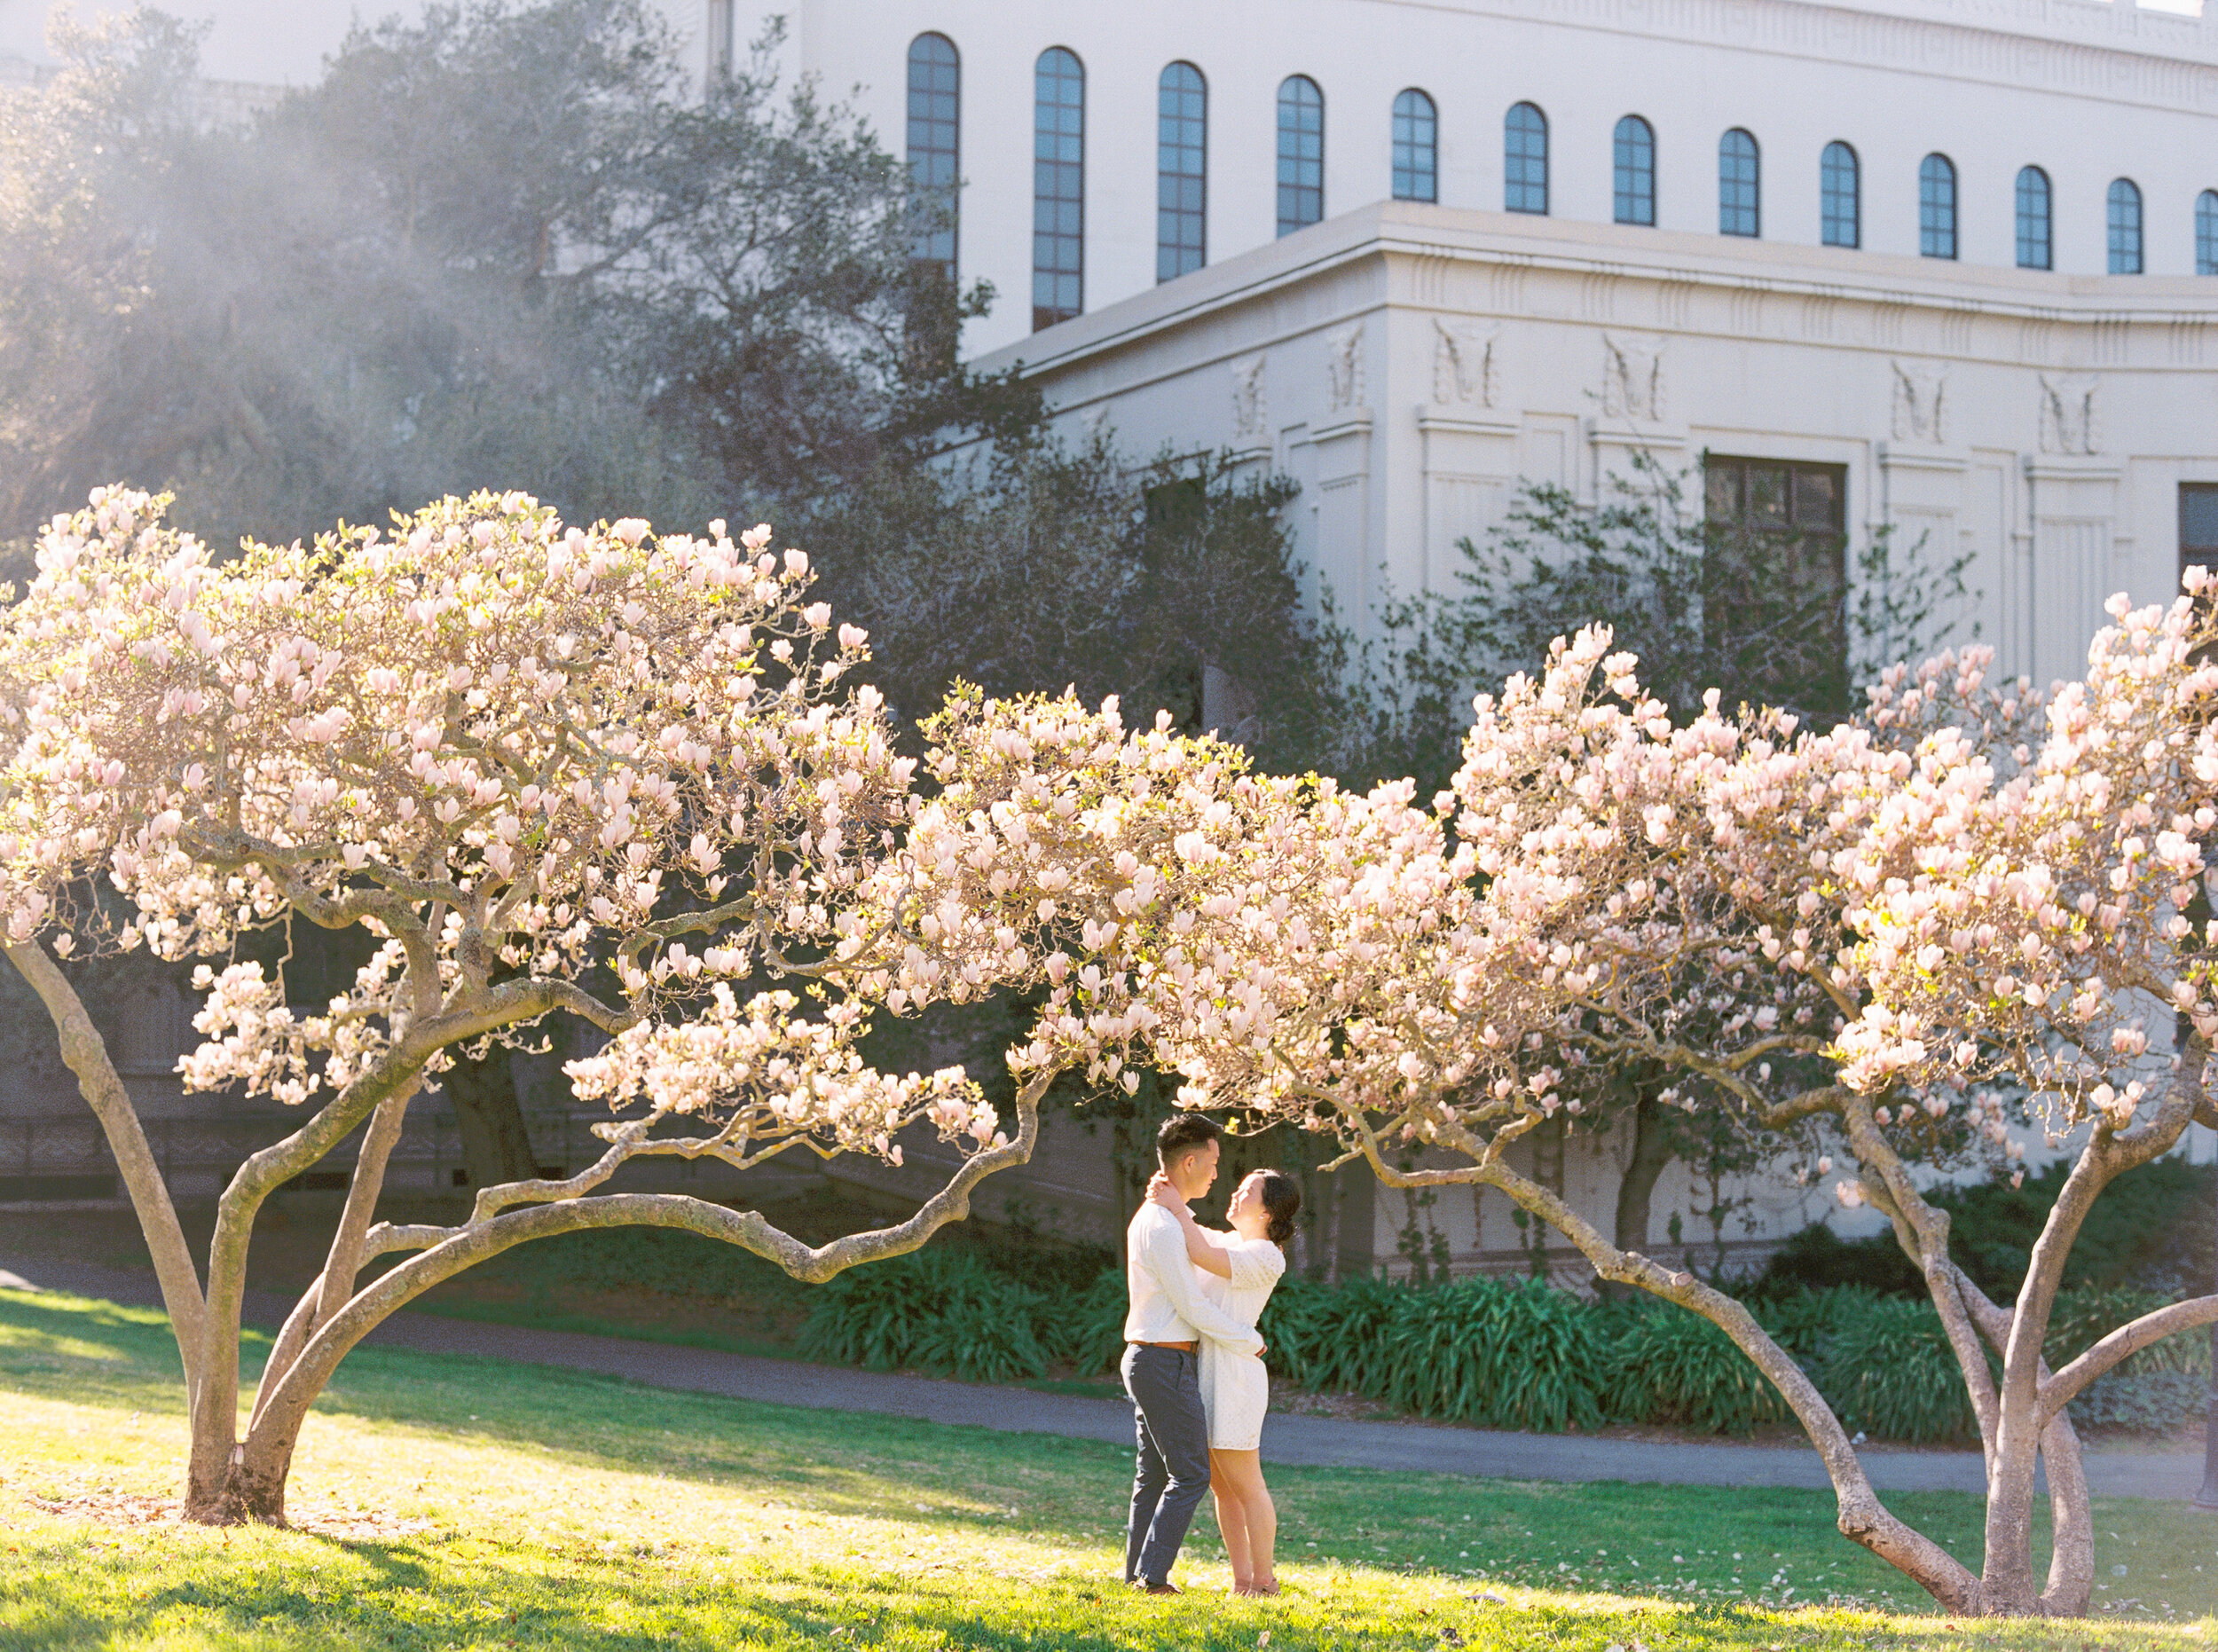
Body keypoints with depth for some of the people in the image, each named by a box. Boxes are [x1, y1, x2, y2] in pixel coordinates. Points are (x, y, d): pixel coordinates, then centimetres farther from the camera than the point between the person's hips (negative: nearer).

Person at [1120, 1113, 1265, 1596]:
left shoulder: (1151, 1216, 13)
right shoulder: (1163, 1227, -20)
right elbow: (1193, 1307, -18)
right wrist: (1250, 1341, -7)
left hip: (1146, 1357, 10)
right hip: (1167, 1362, -10)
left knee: (1153, 1473, 12)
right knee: (1191, 1472, -6)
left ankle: (1136, 1573, 14)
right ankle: (1153, 1576, -8)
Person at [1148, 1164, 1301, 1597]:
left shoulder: (1267, 1257, -10)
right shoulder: (1229, 1243, 17)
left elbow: (1201, 1255, -21)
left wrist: (1175, 1207, -13)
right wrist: (1164, 1195, -2)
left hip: (1232, 1378, -9)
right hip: (1200, 1377, 9)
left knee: (1245, 1486, -2)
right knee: (1222, 1488, 10)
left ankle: (1264, 1582, 6)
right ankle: (1242, 1581, 16)